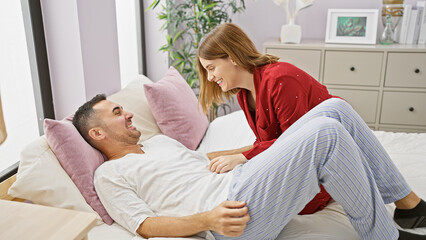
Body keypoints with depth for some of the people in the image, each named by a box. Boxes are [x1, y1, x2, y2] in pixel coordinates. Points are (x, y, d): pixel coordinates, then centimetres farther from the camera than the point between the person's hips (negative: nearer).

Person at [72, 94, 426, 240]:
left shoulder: (159, 140, 28)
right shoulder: (109, 175, 5)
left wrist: (245, 152, 18)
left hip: (242, 178, 9)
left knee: (334, 108, -2)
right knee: (327, 132, -24)